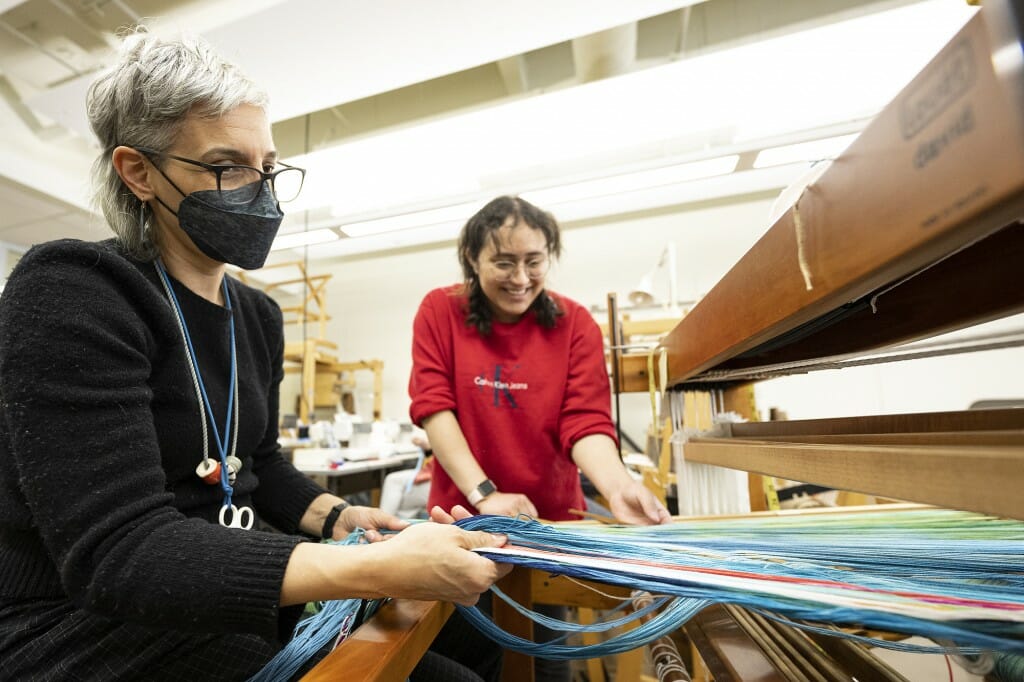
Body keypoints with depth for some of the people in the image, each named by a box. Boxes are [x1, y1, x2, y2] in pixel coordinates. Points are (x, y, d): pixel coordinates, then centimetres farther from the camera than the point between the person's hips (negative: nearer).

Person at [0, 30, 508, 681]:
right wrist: (381, 568, -36)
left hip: (234, 594, 6)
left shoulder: (258, 316, 4)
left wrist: (337, 517, -8)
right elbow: (114, 551, -27)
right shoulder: (69, 295, -18)